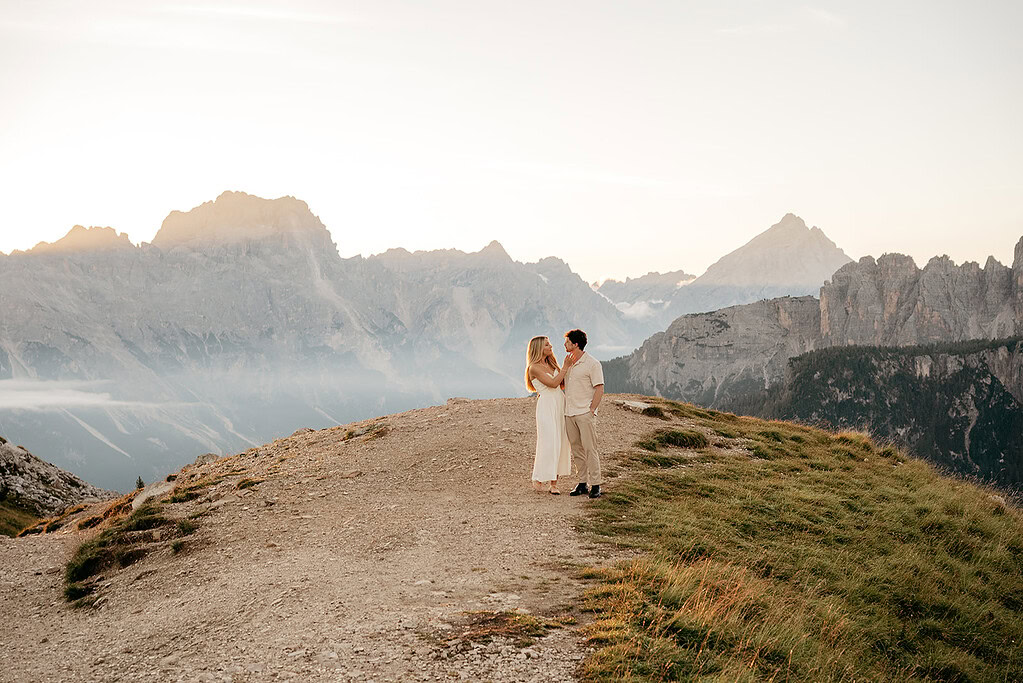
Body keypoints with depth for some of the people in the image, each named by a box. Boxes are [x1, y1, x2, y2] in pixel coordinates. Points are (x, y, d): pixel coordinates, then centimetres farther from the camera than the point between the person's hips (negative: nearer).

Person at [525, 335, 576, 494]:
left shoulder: (551, 364, 16)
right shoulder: (534, 368, -7)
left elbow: (562, 383, 15)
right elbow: (553, 383, -14)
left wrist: (570, 366, 5)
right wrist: (566, 367, -10)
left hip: (560, 405, 7)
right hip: (546, 407, -7)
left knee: (561, 443, 2)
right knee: (549, 444, -10)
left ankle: (554, 483, 5)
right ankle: (539, 479, 5)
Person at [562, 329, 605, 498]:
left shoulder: (592, 364, -7)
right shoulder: (568, 362, 15)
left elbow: (599, 389, -9)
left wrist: (591, 410, -13)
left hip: (585, 413, -7)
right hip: (569, 413, 7)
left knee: (590, 449, -7)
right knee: (576, 450, 8)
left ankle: (595, 484, -2)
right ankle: (583, 483, 14)